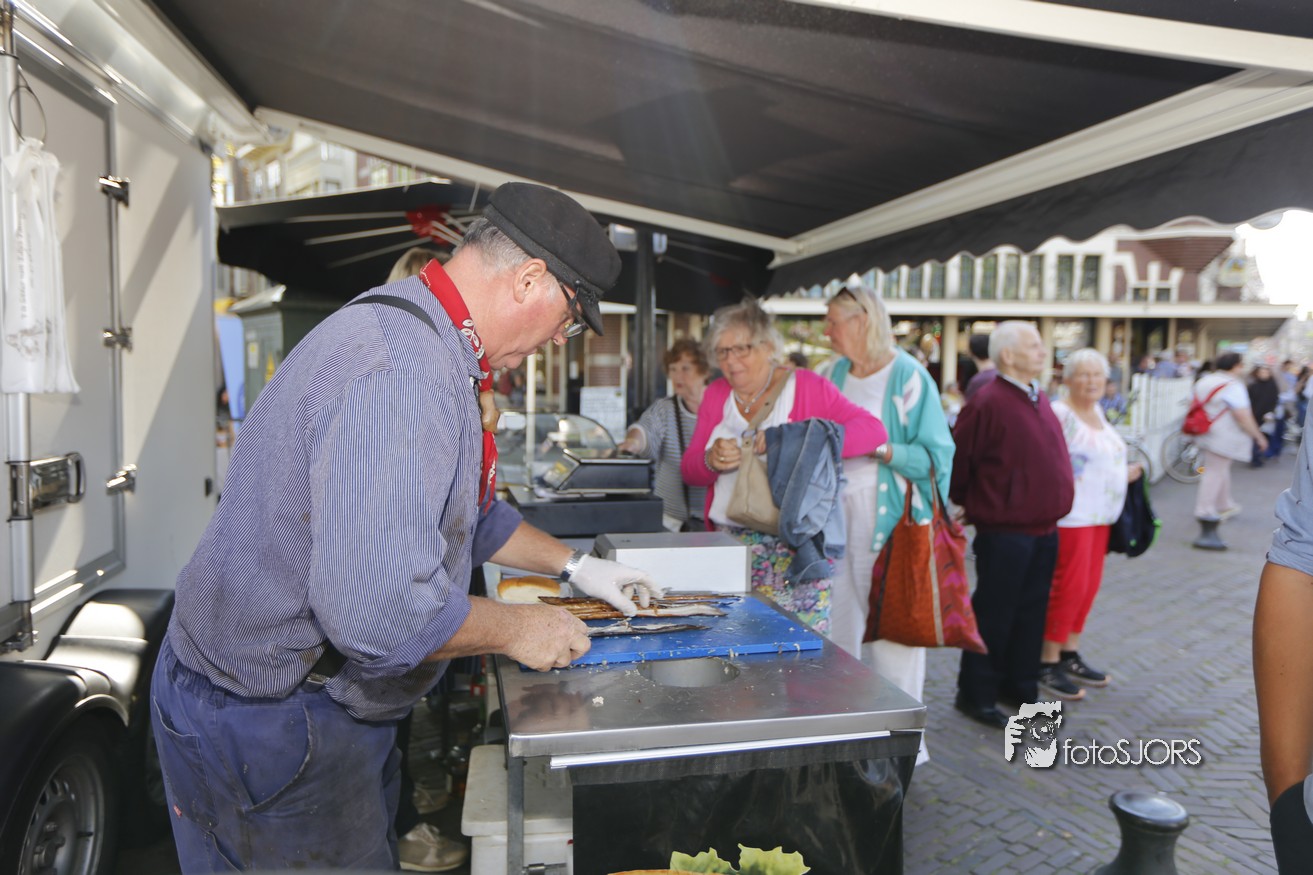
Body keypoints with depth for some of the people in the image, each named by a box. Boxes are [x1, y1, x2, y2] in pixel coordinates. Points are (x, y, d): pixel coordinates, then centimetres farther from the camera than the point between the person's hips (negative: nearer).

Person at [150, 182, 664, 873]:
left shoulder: (423, 342, 7)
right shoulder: (405, 371, -30)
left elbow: (465, 512, 20)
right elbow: (379, 609, -35)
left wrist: (573, 566, 19)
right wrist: (515, 629, -18)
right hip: (269, 724, -10)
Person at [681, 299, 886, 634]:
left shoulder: (807, 387, 0)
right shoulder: (716, 395, 13)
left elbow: (874, 431, -12)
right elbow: (689, 470, 13)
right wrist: (711, 461, -12)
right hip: (728, 546, 4)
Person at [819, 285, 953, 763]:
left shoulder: (908, 377, -8)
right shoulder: (832, 375, 11)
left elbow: (934, 455, -11)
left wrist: (879, 449, -23)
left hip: (888, 523, -6)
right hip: (835, 520, 6)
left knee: (892, 631, 0)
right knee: (834, 626, 12)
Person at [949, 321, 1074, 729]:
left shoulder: (1039, 398, 11)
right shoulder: (988, 402, -17)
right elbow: (958, 459, -15)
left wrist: (1051, 513, 19)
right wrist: (965, 505, -2)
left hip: (1043, 530, 8)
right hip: (1005, 532, -8)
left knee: (1031, 612, 17)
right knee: (993, 615, 2)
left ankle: (1021, 686, 32)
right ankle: (976, 695, 16)